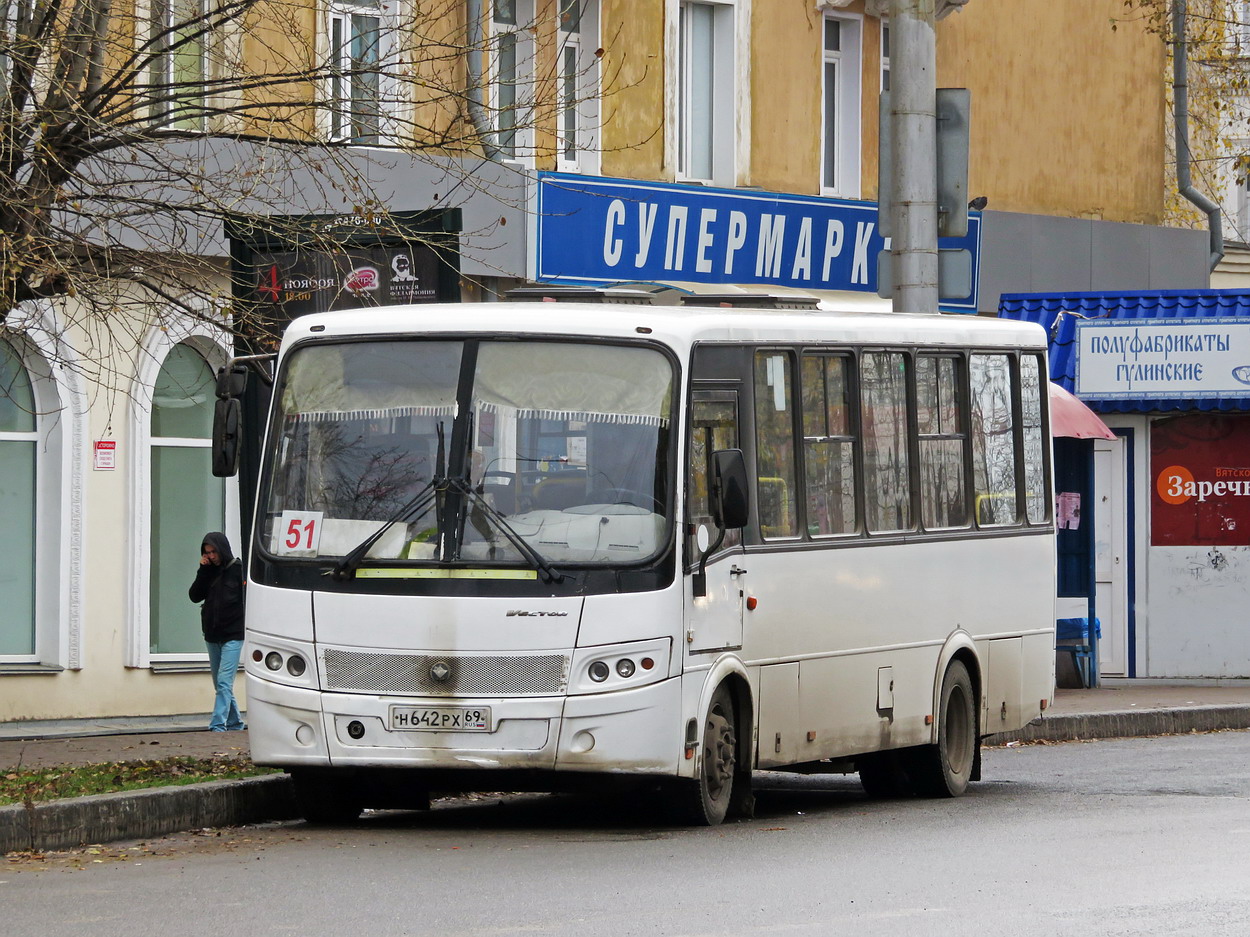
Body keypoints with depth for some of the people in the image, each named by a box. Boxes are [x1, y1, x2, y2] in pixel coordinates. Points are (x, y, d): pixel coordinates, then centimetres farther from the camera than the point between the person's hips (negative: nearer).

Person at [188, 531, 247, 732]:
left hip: (233, 635, -7)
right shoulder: (209, 571, 10)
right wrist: (203, 571, -4)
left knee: (224, 682, -14)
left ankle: (217, 726, -20)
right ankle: (235, 723, 23)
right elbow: (194, 596, 3)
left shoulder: (238, 569, -6)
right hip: (212, 636, 7)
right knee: (220, 684, 12)